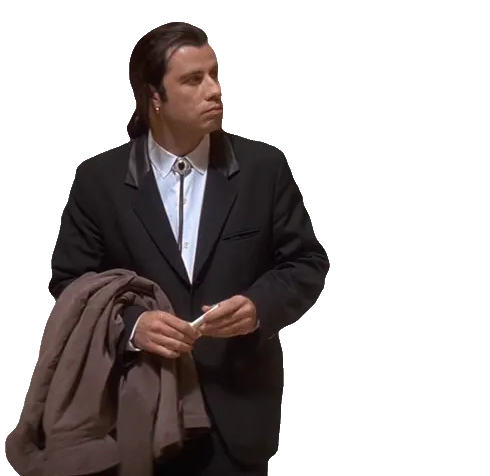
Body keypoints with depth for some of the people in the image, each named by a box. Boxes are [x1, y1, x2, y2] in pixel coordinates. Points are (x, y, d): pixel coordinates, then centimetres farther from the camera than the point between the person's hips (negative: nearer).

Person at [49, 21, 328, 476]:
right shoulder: (100, 178, -2)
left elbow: (306, 262, 2)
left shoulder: (264, 167, -1)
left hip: (238, 407, 1)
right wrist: (130, 325, -19)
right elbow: (70, 282, -1)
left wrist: (260, 305, -18)